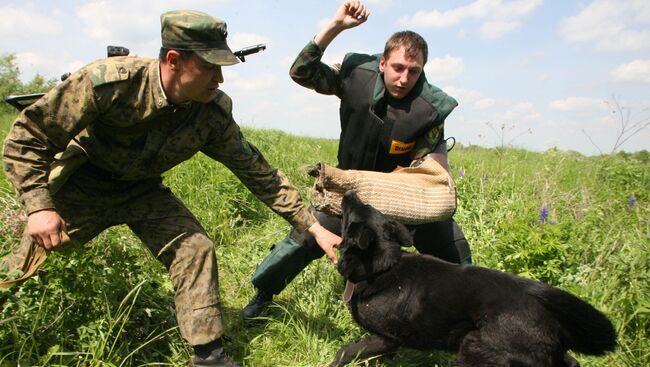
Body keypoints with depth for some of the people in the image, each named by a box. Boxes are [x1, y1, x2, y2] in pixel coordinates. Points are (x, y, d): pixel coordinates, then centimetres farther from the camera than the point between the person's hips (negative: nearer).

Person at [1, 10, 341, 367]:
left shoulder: (213, 113, -20)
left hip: (142, 190, 3)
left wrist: (313, 227, -13)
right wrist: (39, 207, -30)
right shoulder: (109, 81, -31)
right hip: (81, 186, -2)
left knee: (196, 249, -11)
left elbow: (259, 173, -12)